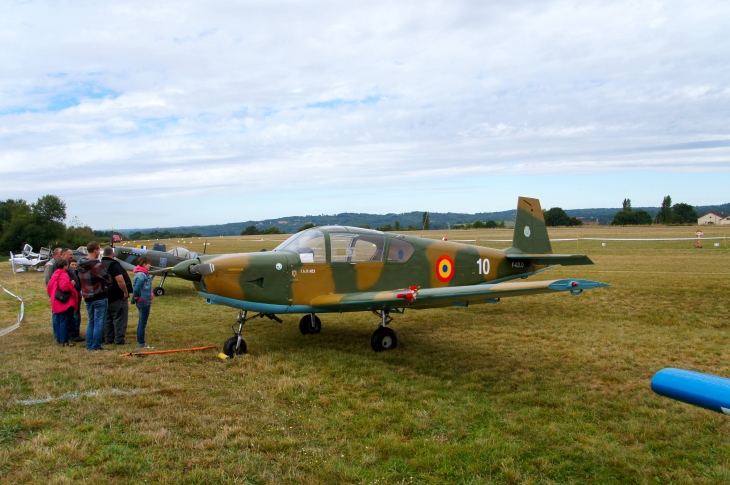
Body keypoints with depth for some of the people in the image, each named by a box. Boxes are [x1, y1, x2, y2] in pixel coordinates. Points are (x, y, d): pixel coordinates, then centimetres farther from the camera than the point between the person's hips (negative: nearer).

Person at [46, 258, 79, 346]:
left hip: (56, 302, 10)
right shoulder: (63, 275, -16)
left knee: (58, 321, 16)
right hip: (65, 302, -10)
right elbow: (64, 286, -30)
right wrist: (71, 284, -13)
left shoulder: (55, 274, 13)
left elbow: (49, 287, 17)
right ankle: (64, 341, -4)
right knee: (65, 321, -5)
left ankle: (59, 339, 24)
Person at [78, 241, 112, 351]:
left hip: (87, 297, 7)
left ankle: (89, 345, 18)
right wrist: (107, 285, 2)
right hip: (99, 297, -7)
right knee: (99, 322, 0)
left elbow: (81, 279, 12)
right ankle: (96, 346, 1)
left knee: (91, 321, 16)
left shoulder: (81, 265, 6)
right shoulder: (96, 264, -19)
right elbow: (108, 278, -19)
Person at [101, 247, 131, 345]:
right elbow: (120, 280, -23)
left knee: (107, 318, 14)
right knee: (119, 318, -4)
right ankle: (119, 339, -4)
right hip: (117, 297, -8)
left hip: (106, 297, 8)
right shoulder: (113, 264, -14)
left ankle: (108, 338, 17)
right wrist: (126, 292, -15)